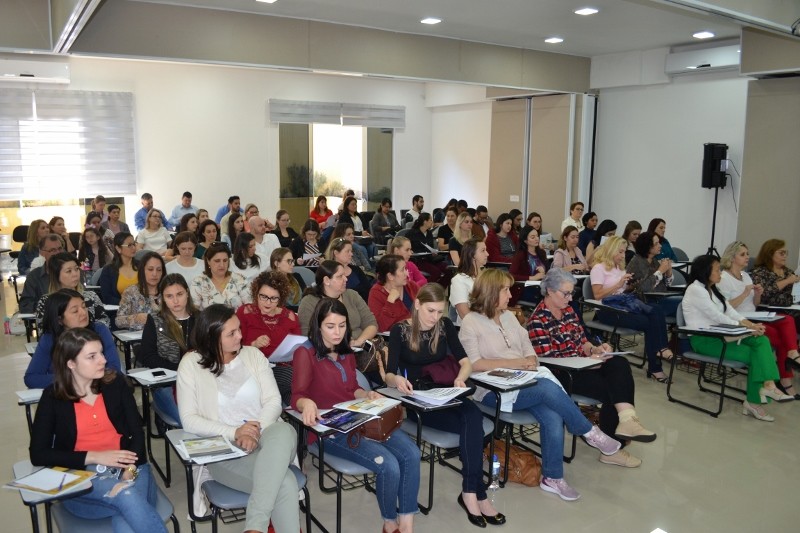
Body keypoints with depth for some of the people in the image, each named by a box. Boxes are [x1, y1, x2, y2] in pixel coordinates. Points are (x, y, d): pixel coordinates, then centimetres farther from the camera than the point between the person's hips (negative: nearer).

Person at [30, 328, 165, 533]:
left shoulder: (116, 383, 5)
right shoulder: (53, 397, 2)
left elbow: (137, 433, 3)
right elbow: (38, 454, -1)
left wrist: (130, 469, -17)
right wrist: (94, 457, -12)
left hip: (127, 469, 1)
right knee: (127, 496, -32)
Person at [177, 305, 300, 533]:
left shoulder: (253, 354, 9)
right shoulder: (191, 363, 1)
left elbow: (274, 401, 3)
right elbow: (189, 420, -4)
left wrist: (255, 432, -17)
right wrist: (233, 433, -17)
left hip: (265, 439, 3)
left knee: (283, 430, -38)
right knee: (284, 482, -33)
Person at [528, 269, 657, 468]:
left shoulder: (568, 310, 12)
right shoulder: (538, 320, -14)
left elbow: (582, 341, 17)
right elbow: (547, 362, -18)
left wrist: (595, 349, -7)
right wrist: (588, 361, -21)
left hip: (581, 365, 7)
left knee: (620, 364, -20)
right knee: (611, 389, -20)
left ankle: (626, 418, -33)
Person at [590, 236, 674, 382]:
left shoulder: (619, 267, 20)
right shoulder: (599, 268, -4)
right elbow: (597, 295, -14)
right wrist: (618, 285, -19)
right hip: (608, 311, -7)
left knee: (656, 311, -22)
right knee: (648, 322, -25)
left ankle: (661, 348, -27)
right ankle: (654, 367, -19)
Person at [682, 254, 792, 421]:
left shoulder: (712, 289, 18)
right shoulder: (695, 290, -11)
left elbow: (730, 311, 6)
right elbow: (717, 317, -17)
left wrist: (750, 324, -11)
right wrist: (746, 327, -18)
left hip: (717, 335, 8)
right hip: (702, 340, -8)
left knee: (761, 341, -13)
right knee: (753, 354, -17)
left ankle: (768, 385, -21)